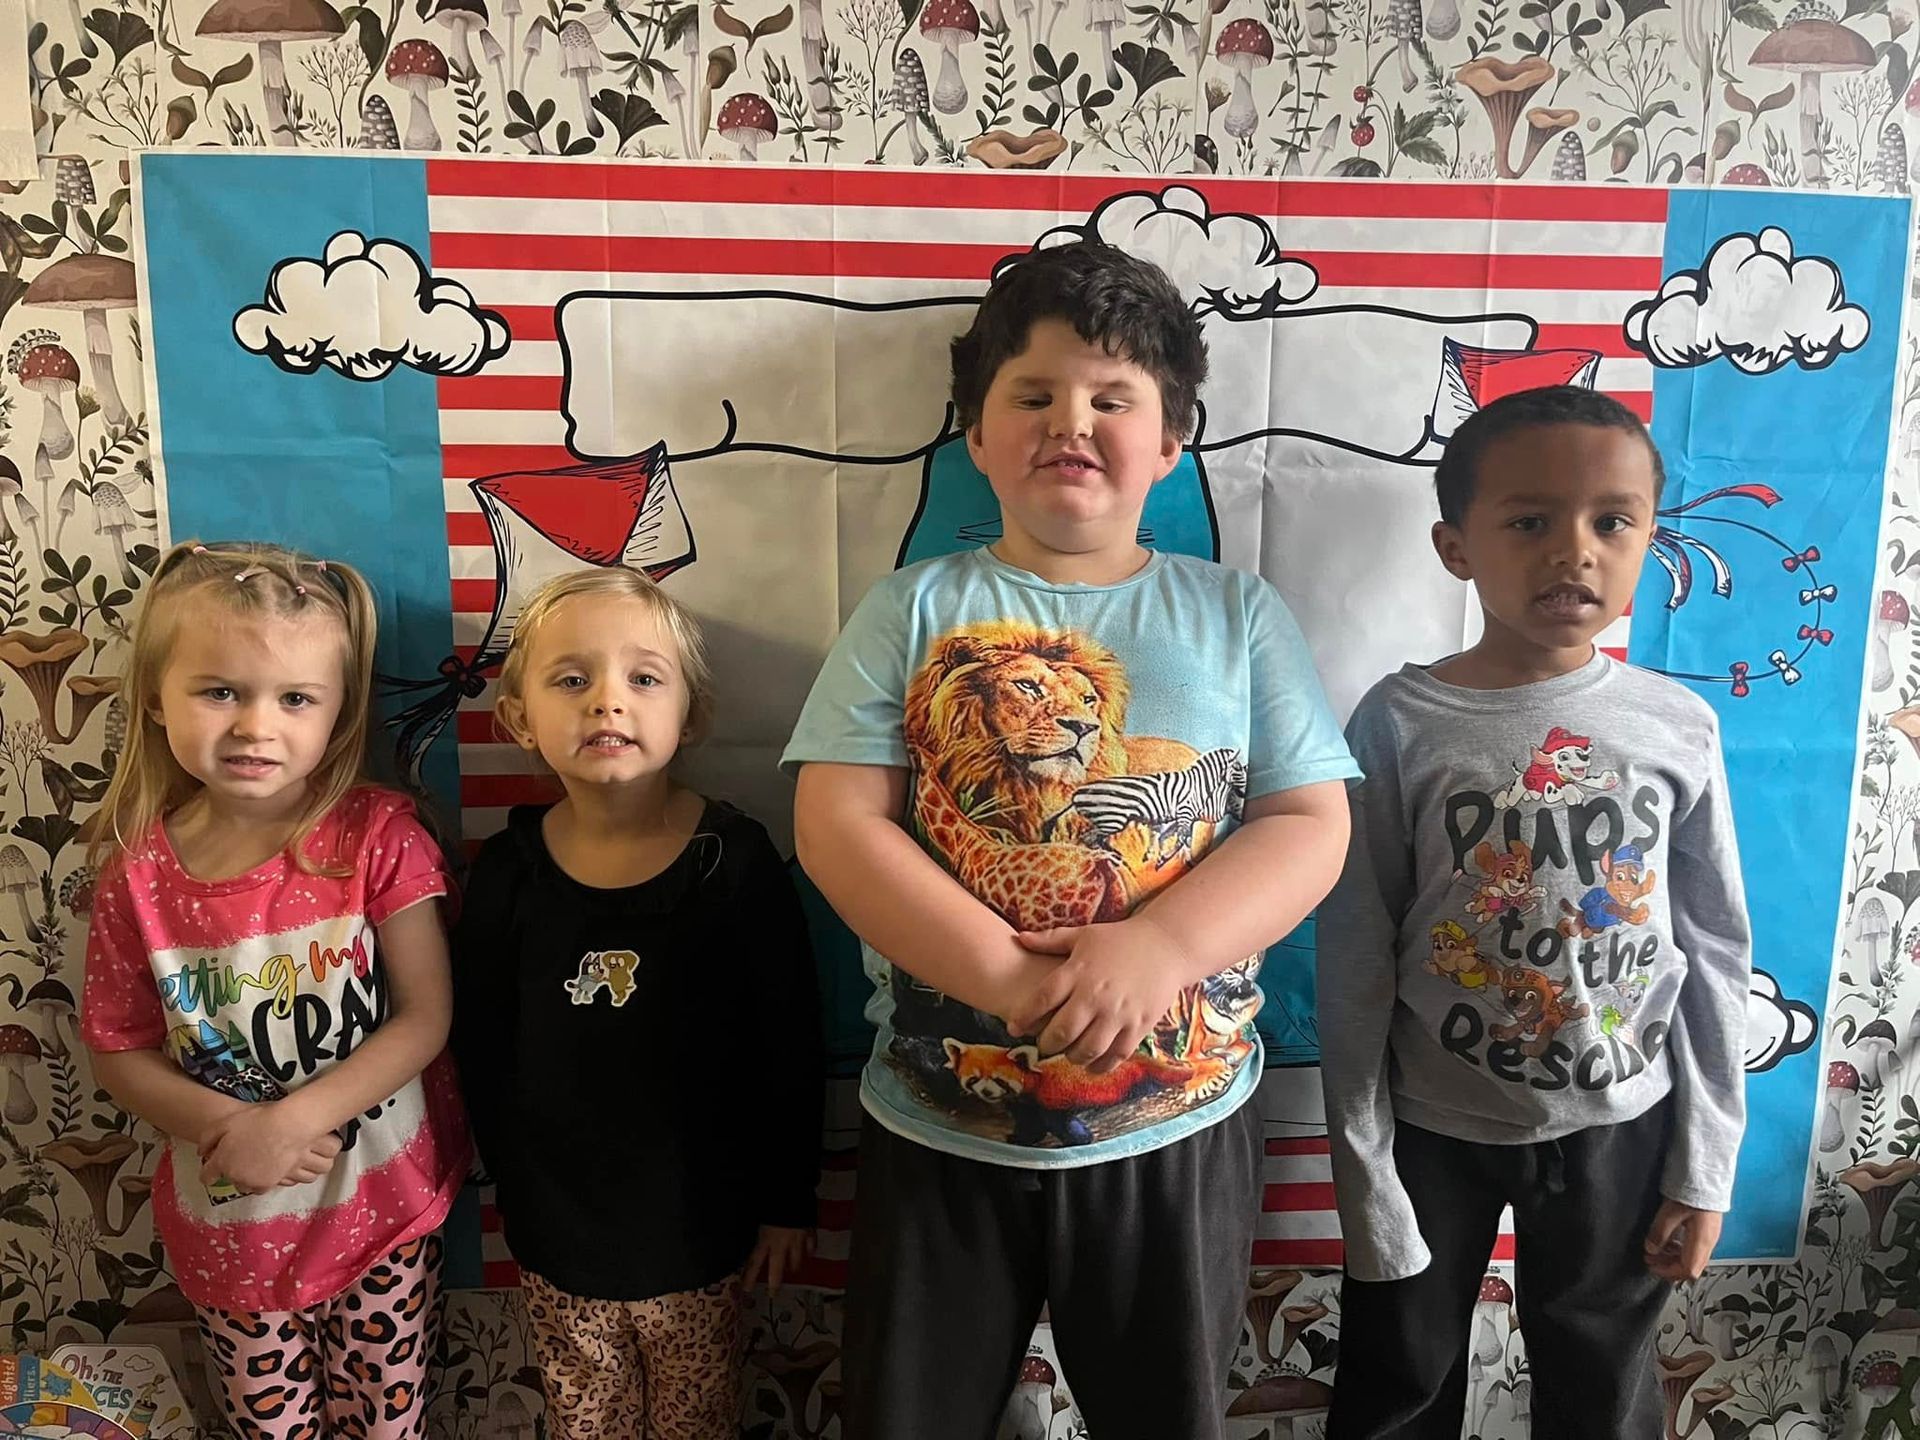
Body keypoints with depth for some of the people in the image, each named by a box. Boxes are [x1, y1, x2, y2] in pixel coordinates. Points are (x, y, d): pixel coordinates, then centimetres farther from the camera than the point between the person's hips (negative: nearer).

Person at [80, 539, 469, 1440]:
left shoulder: (378, 836, -18)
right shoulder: (140, 870, -12)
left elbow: (425, 1016, -16)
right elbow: (119, 1052, -3)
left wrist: (294, 1119, -24)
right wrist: (227, 1127, -19)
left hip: (381, 1206, -1)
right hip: (228, 1224, 2)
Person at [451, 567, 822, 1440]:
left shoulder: (736, 860, -15)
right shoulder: (507, 871, -9)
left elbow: (790, 1044, -9)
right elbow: (481, 1048, 0)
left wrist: (788, 1200, -4)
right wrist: (518, 1189, 3)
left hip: (701, 1226, -1)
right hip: (558, 1234, 2)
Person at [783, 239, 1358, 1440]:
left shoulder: (1238, 613, 1)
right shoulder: (917, 610, -2)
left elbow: (1311, 827, -5)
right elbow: (838, 822, -10)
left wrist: (1161, 947, -21)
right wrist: (1006, 977, -22)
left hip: (1181, 1127, 1)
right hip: (944, 1127, 0)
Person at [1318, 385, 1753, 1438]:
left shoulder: (1680, 730, -8)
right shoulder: (1401, 725, -16)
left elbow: (1714, 954, 1)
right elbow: (1354, 968, -12)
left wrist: (1706, 1160, 3)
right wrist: (1366, 1178, -9)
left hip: (1619, 1126, 2)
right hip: (1433, 1128, -2)